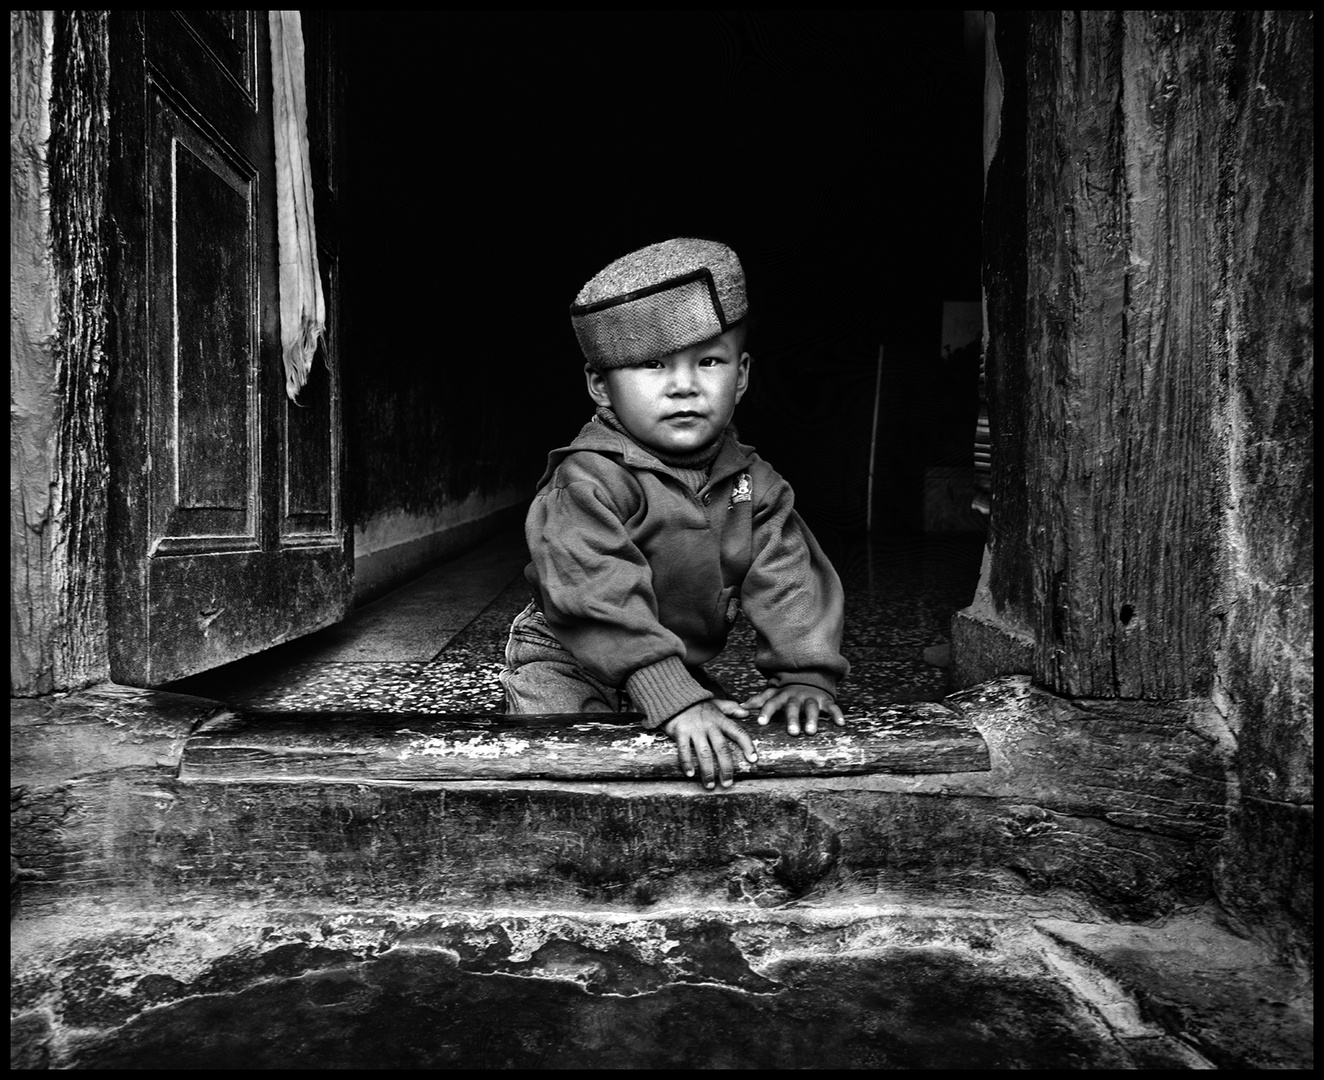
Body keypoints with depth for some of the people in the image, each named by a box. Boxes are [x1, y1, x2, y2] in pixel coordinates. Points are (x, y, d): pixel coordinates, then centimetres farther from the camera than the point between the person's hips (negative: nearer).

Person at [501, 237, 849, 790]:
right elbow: (598, 599, -35)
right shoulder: (588, 481, -26)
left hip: (683, 665, 6)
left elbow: (790, 582, -7)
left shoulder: (753, 482, -5)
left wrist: (806, 676, -20)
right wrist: (675, 701, -41)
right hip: (566, 665, -5)